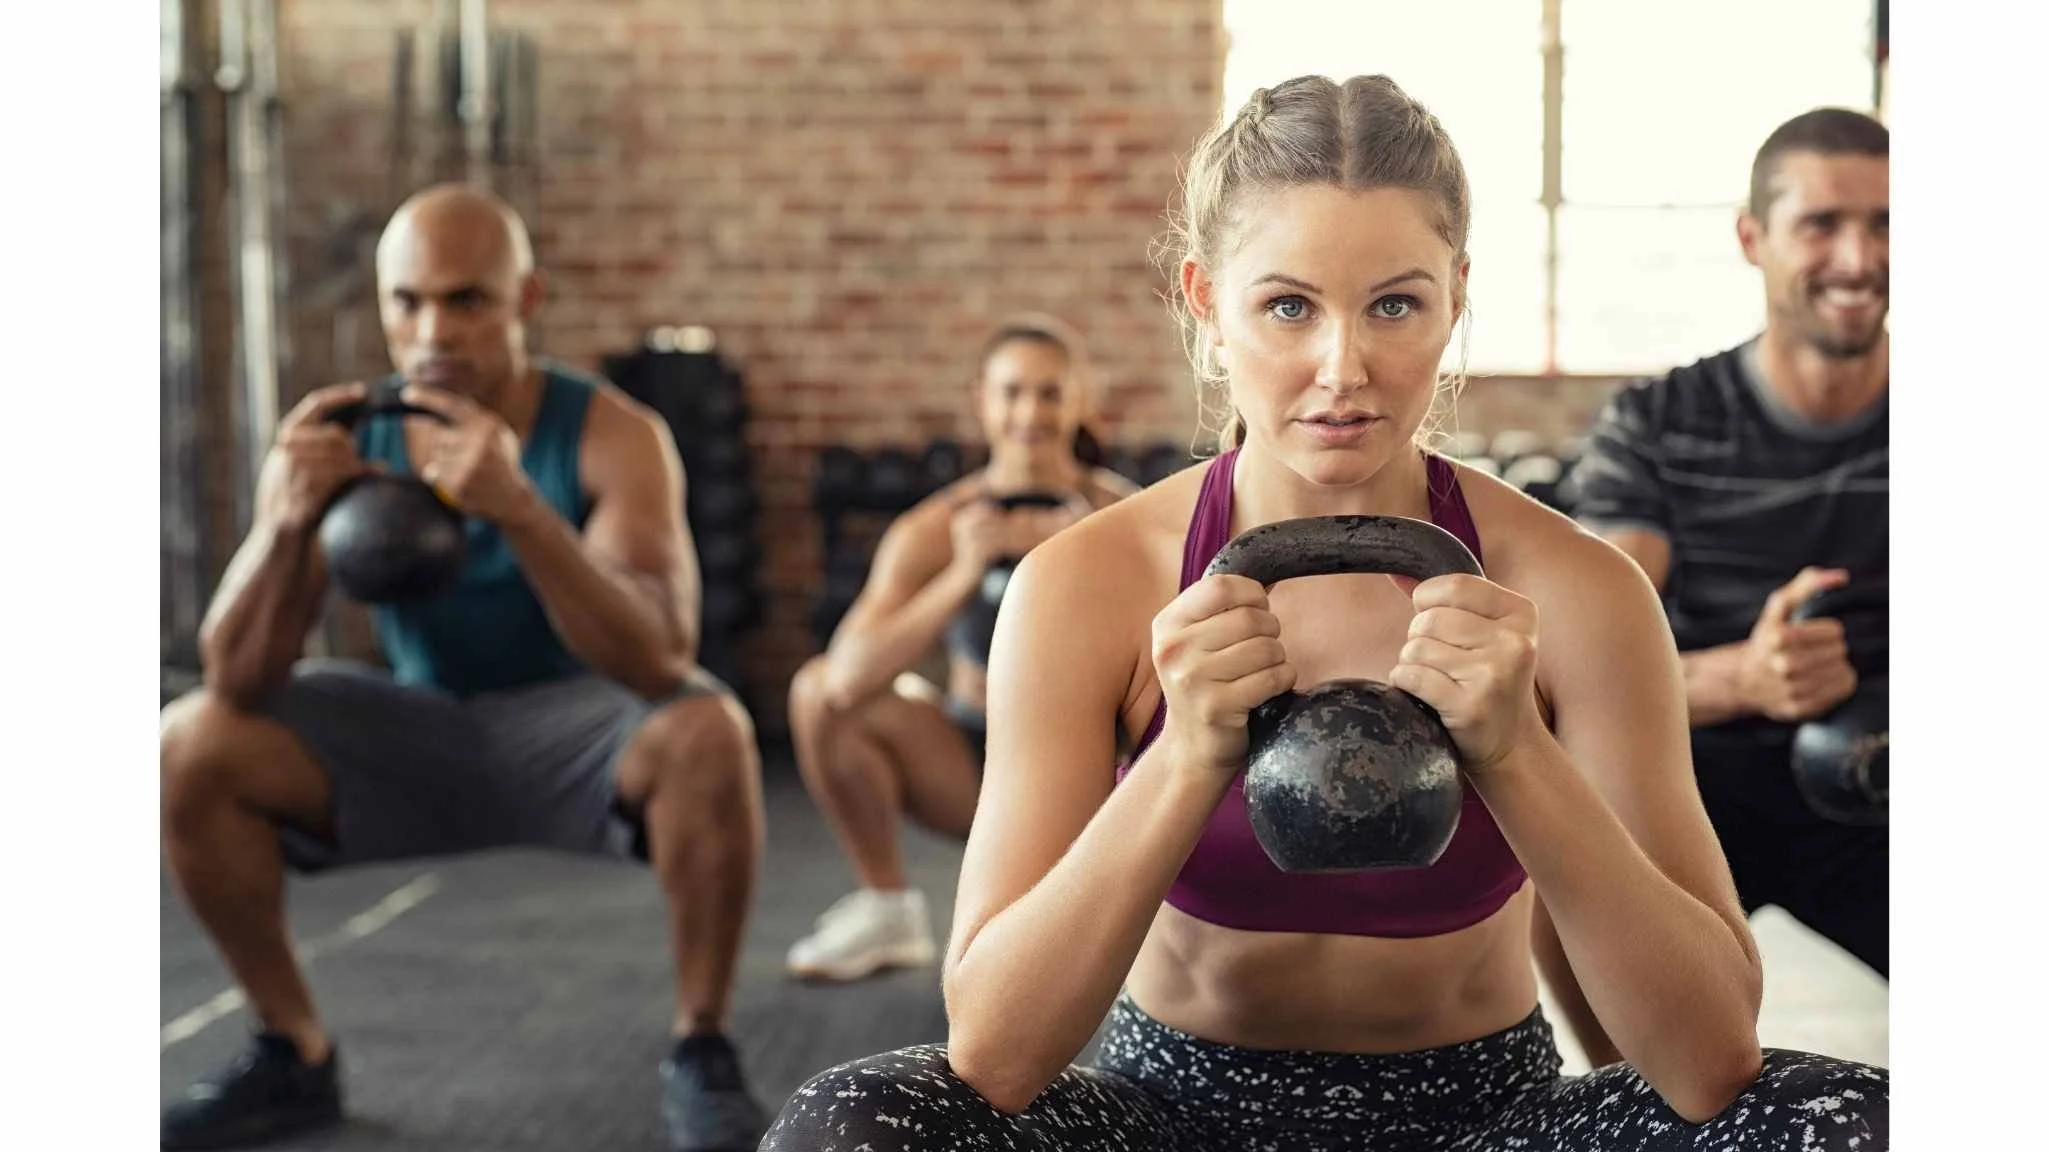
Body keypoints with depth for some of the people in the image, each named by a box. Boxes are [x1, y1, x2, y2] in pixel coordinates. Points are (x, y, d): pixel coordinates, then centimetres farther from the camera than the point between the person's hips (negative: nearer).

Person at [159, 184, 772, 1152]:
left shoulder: (612, 435, -22)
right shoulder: (333, 439, -13)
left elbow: (661, 660, -35)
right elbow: (240, 683, -18)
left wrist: (517, 506, -49)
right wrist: (288, 520, -37)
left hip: (578, 737, -3)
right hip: (421, 736, 3)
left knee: (706, 731, -34)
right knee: (192, 746, -16)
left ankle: (701, 1053, -15)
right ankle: (294, 1055, 3)